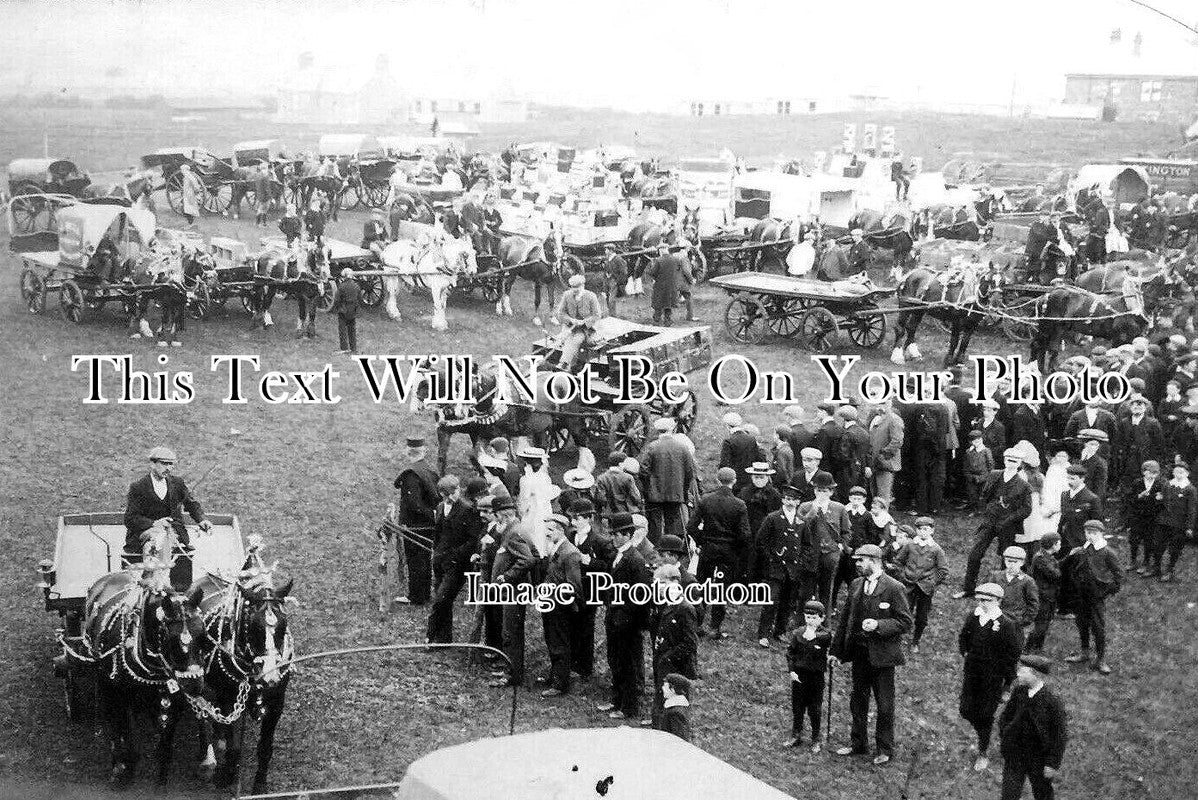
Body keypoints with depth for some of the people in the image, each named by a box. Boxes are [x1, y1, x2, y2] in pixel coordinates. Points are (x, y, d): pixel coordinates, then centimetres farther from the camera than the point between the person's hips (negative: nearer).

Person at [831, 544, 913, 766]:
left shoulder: (893, 588, -12)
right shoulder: (856, 585, 7)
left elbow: (905, 622, -11)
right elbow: (845, 618, 12)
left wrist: (878, 625, -24)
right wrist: (836, 650, 10)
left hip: (881, 656, -6)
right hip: (859, 653, 6)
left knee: (884, 705, 4)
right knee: (858, 701, 16)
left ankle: (885, 749, 17)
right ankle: (858, 744, 29)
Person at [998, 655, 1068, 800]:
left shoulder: (1053, 702, -22)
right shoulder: (1018, 692, -7)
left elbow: (1061, 736, -15)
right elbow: (1005, 716, 10)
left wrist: (1053, 764, -14)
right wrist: (1003, 738, 5)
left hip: (1039, 760, -3)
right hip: (1015, 755, 3)